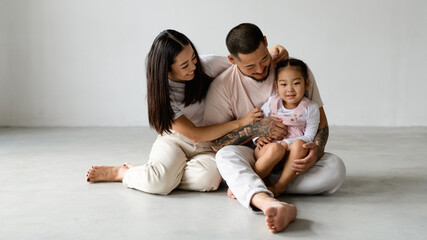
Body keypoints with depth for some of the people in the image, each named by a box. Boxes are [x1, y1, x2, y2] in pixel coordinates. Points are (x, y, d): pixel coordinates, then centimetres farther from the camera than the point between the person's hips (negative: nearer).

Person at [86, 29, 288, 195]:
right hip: (175, 141, -2)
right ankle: (121, 172, -1)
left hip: (209, 145, 3)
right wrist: (240, 122, -22)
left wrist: (271, 54, -14)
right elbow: (195, 134, -17)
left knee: (208, 178, -33)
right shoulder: (163, 94, -16)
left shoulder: (207, 66, -10)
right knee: (160, 182, -34)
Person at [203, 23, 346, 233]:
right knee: (226, 155, -34)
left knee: (335, 168, -27)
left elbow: (320, 120, 3)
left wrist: (316, 149, -19)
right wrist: (255, 129, -20)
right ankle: (270, 203, -65)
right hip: (252, 158, -1)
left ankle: (243, 186, -28)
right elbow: (214, 140, -6)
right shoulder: (222, 86, -6)